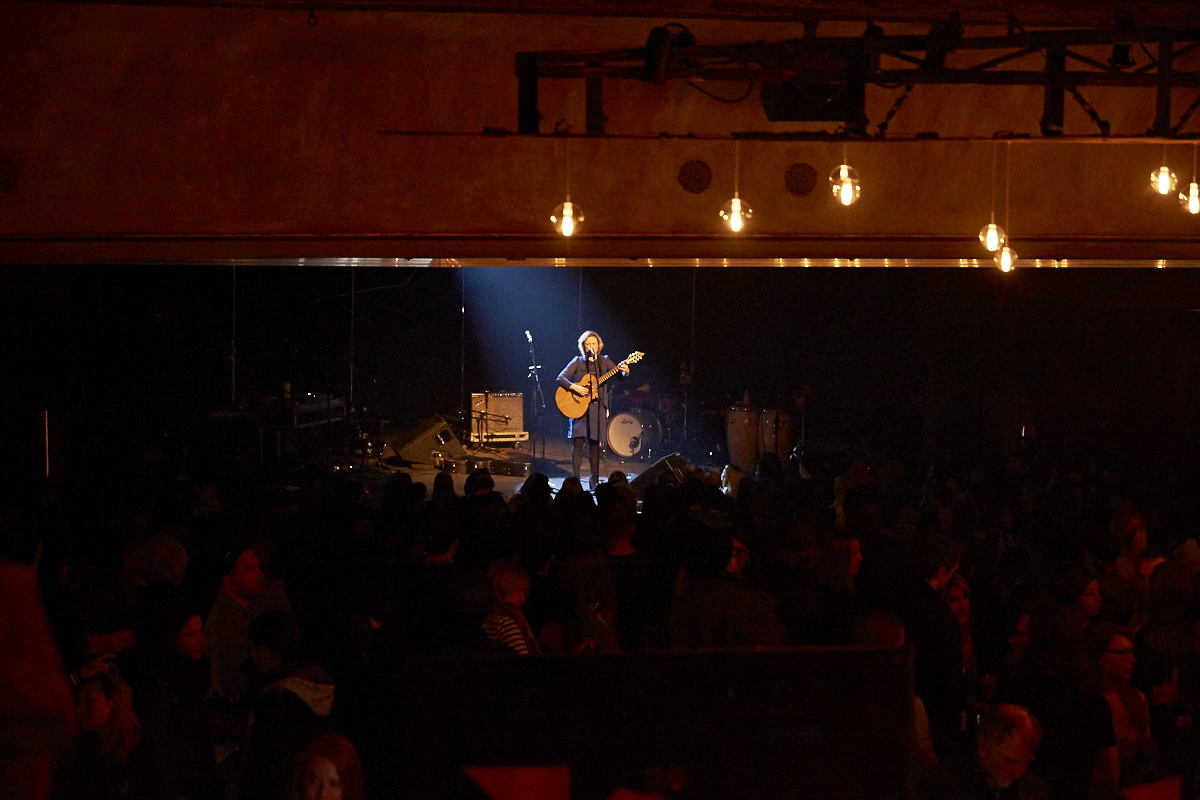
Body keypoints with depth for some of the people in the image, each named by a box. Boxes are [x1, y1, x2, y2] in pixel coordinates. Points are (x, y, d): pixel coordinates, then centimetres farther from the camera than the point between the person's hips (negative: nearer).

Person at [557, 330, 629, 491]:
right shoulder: (578, 362, 3)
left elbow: (620, 375, 1)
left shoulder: (604, 361, 9)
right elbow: (560, 378, -4)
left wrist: (625, 371, -22)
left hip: (598, 407, 2)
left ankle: (594, 480, 11)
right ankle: (575, 479, -5)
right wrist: (575, 387, -20)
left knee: (594, 444, 4)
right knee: (579, 442, -9)